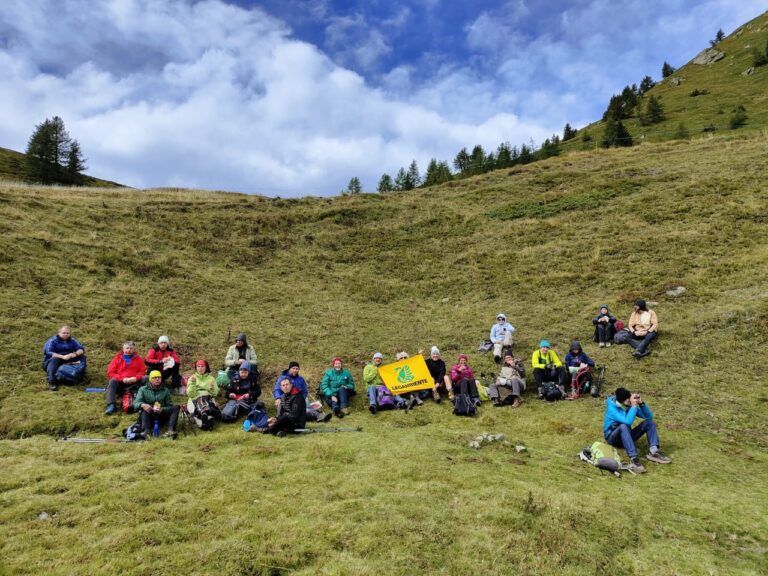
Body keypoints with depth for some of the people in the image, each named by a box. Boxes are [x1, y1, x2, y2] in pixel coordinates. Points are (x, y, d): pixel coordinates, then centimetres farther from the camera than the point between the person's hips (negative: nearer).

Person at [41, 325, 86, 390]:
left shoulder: (72, 341, 5)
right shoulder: (52, 341, -9)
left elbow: (81, 349, -3)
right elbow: (49, 353, -23)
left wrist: (75, 354, -27)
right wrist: (62, 357, -38)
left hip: (68, 362, 4)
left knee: (81, 356, -13)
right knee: (54, 359, -37)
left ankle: (81, 376, -19)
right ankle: (52, 382, -45)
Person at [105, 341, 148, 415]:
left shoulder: (138, 359, 13)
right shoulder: (117, 358, 11)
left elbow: (142, 371, 7)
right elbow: (110, 372, 3)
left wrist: (136, 378, -15)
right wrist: (122, 379, -12)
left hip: (134, 382, 0)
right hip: (120, 382, 0)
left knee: (146, 378, -25)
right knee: (112, 381, -30)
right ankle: (111, 405, -36)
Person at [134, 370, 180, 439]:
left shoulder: (165, 390, 13)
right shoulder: (143, 389, 9)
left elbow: (170, 406, 4)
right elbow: (135, 403, -6)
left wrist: (162, 409, -20)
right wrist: (142, 405, -31)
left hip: (161, 417, 1)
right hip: (148, 416, -1)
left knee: (176, 408, -21)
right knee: (144, 409, -31)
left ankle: (170, 430, -45)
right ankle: (147, 431, -55)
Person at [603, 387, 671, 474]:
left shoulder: (630, 405, -4)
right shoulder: (612, 408, -24)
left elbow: (649, 416, -2)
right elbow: (628, 421, -37)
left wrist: (641, 403, -17)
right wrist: (634, 406, -31)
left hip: (626, 436, 7)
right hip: (613, 438, -7)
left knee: (649, 422, -9)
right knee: (623, 426, -39)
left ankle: (653, 452, -25)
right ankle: (634, 459, -45)